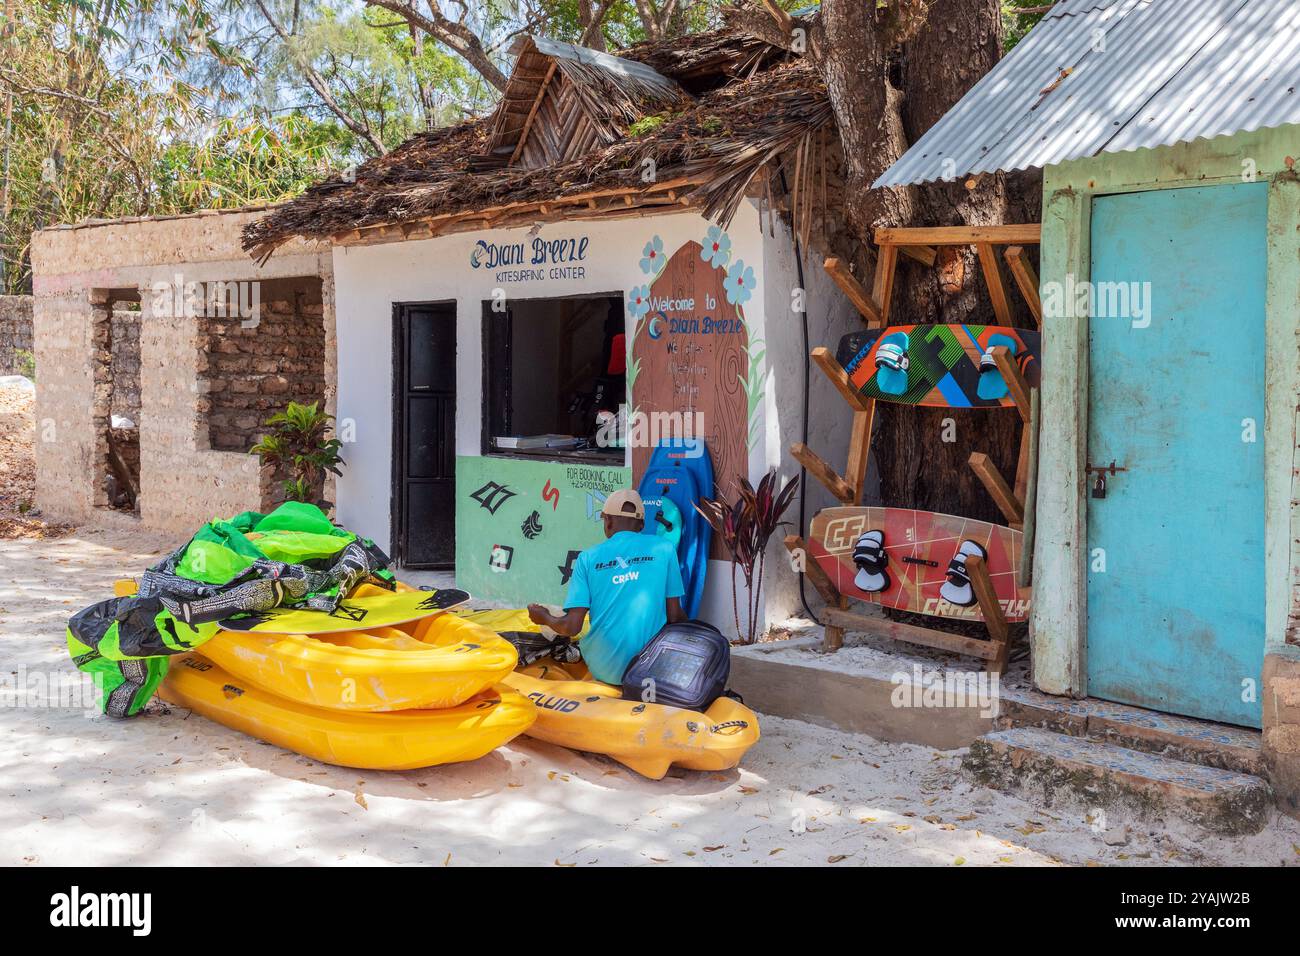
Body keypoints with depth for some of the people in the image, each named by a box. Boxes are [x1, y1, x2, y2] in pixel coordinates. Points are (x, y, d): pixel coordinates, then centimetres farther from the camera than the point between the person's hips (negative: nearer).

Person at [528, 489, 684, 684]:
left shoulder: (588, 557, -2)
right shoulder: (664, 548, -3)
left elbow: (571, 627, -6)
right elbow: (675, 617, -2)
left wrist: (544, 618, 16)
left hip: (604, 671, 2)